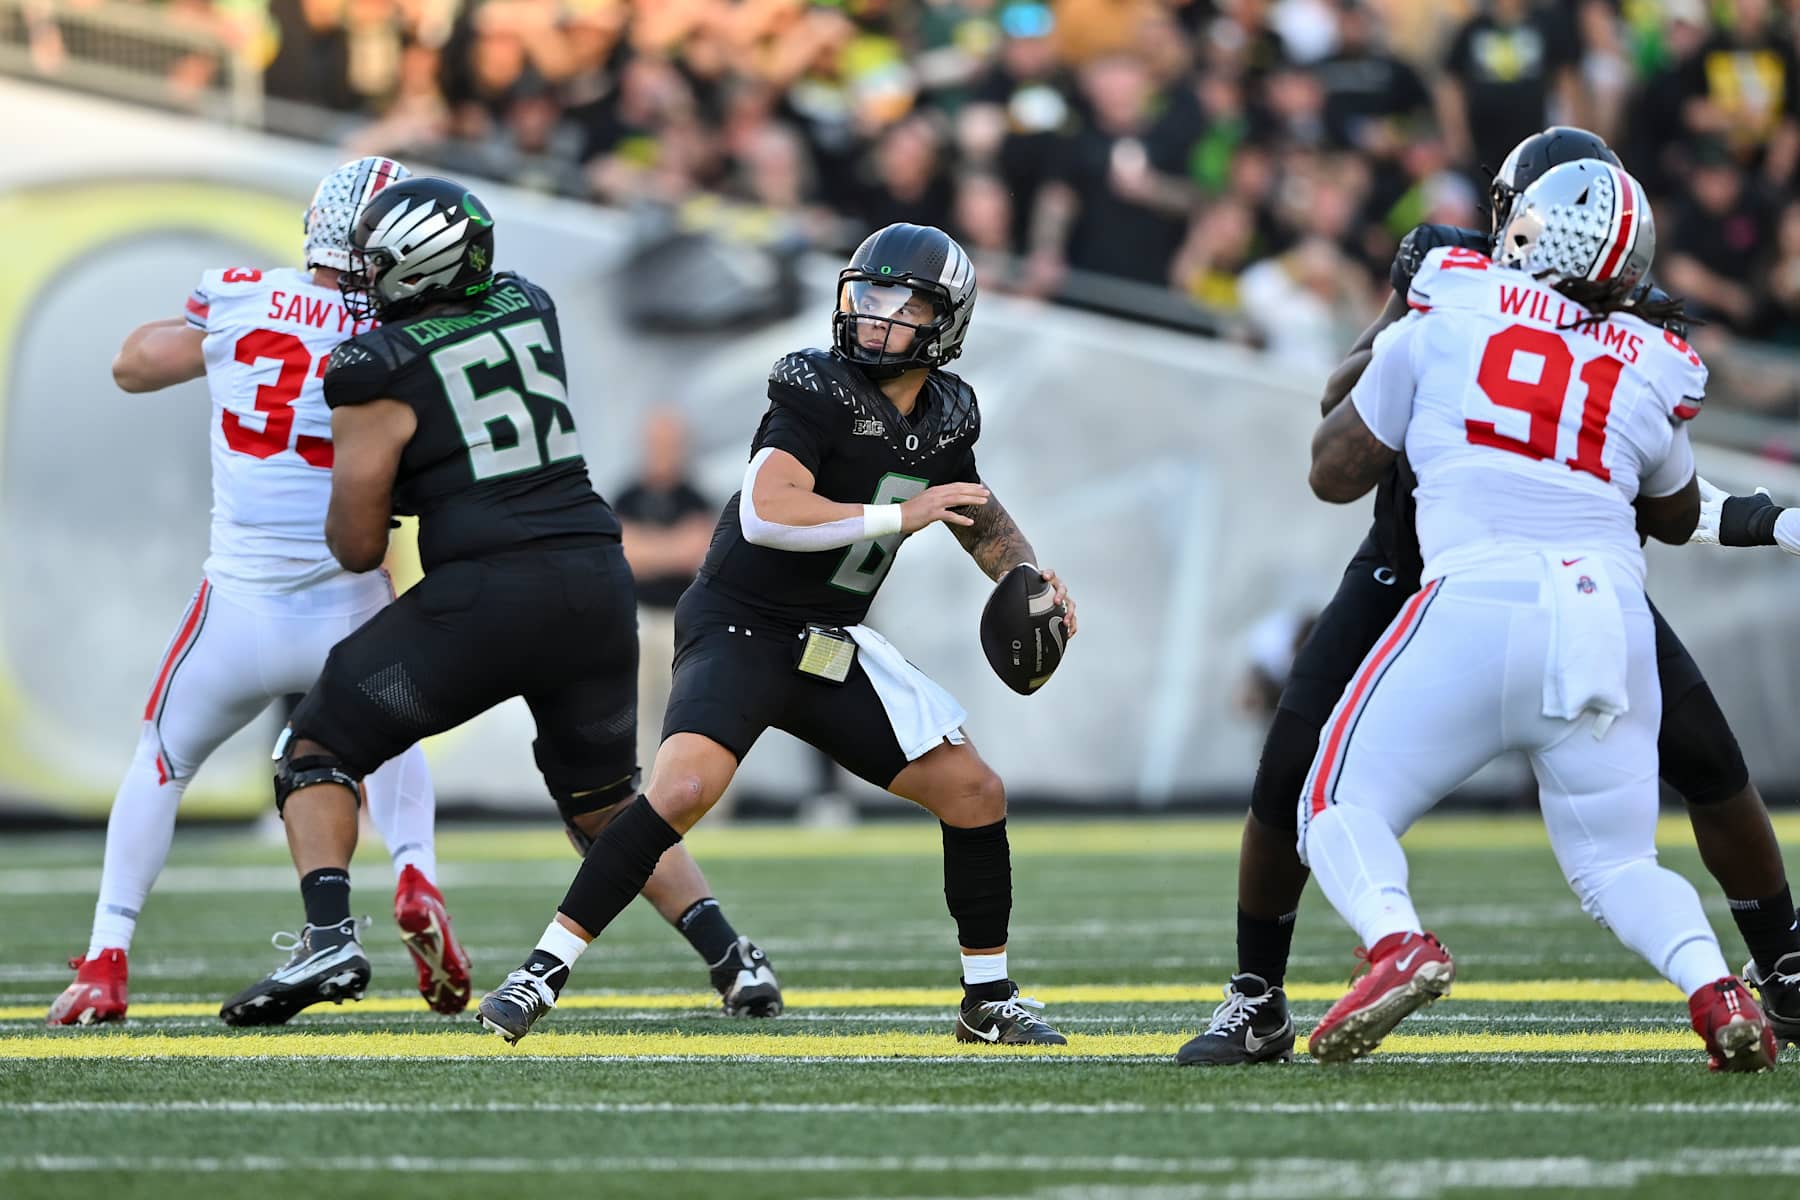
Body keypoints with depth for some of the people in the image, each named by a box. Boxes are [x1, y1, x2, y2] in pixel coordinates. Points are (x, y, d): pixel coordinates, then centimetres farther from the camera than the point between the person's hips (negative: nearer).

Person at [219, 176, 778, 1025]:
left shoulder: (380, 373, -5)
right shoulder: (528, 311, 11)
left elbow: (356, 549, 2)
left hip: (487, 593, -6)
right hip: (597, 575, 6)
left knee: (317, 750, 10)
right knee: (606, 803, 24)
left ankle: (329, 939, -10)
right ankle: (731, 953, 8)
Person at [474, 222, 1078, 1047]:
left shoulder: (946, 416, 5)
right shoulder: (818, 391, -16)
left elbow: (978, 515, 26)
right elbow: (766, 513, -30)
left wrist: (1026, 577, 7)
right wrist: (899, 516, -25)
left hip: (830, 648, 7)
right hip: (739, 627, -7)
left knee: (975, 795, 5)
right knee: (684, 788, -29)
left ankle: (989, 1001, 21)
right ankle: (543, 972, -22)